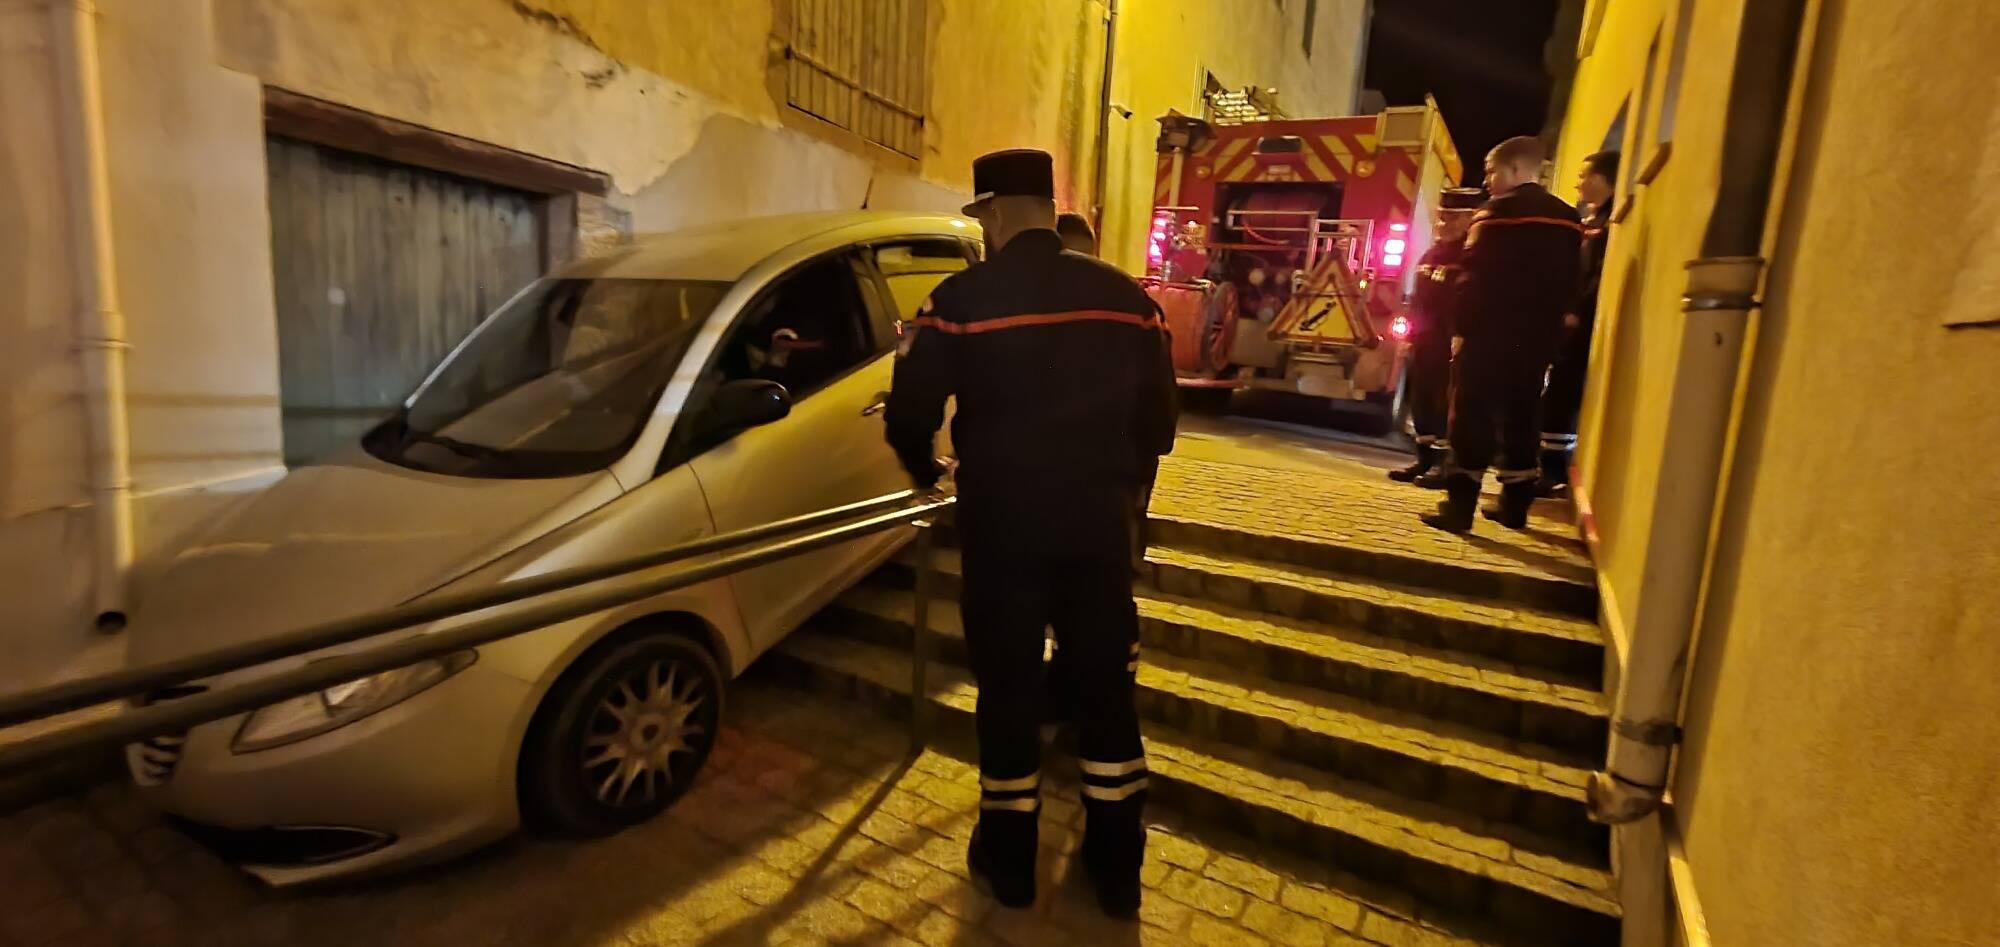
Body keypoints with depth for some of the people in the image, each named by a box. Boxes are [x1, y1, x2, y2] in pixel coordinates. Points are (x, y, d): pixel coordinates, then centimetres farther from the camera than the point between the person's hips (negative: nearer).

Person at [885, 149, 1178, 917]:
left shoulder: (962, 299, -7)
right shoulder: (1124, 296, 3)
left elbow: (909, 415, -5)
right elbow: (1158, 418, 8)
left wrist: (927, 472, 16)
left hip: (1002, 523, -3)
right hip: (1099, 522, 3)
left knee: (1009, 689, 12)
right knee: (1107, 687, 14)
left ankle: (1009, 859, 28)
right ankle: (1116, 866, 28)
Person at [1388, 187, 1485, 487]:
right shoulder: (1432, 253, 17)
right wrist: (1410, 333, 17)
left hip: (1451, 343, -8)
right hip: (1424, 341, 8)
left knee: (1447, 402, -5)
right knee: (1421, 400, 11)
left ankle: (1445, 464, 1)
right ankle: (1425, 459, 20)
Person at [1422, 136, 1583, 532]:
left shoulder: (1497, 213, -7)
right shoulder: (1568, 218, 15)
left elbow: (1474, 278, -14)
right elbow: (1569, 282, 15)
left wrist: (1462, 327, -9)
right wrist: (1548, 324, 17)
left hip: (1491, 333, -7)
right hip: (1538, 336, 7)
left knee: (1473, 416, -5)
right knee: (1521, 418, 13)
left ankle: (1459, 506, -8)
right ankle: (1515, 504, 18)